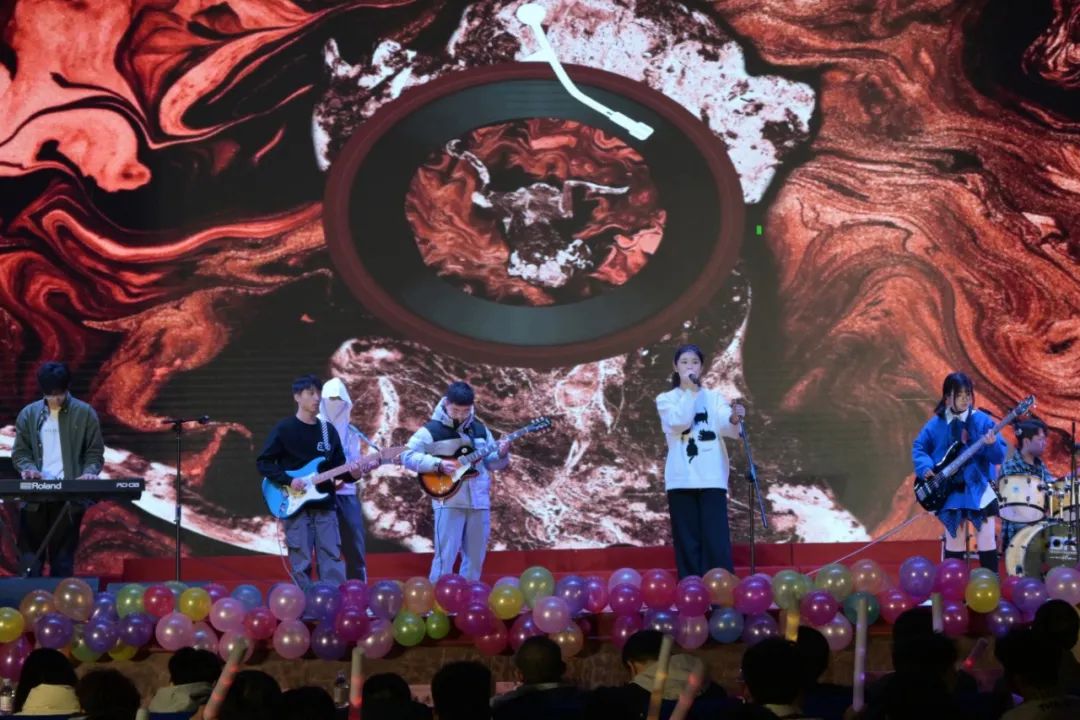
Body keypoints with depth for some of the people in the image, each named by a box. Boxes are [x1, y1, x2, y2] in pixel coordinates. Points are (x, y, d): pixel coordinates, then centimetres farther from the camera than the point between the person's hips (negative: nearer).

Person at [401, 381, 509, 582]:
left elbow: (490, 462, 18)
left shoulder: (480, 429, 13)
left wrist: (501, 455, -4)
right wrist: (438, 464, -19)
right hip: (449, 502, -5)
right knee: (445, 556, -10)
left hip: (479, 501, 6)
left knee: (476, 557, 8)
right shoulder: (432, 430, -5)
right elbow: (407, 456, -10)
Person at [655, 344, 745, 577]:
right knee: (687, 540, -1)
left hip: (711, 477, 0)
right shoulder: (666, 399, 9)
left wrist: (734, 420, -31)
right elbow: (678, 423, -11)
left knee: (716, 540, -6)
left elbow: (725, 426, -9)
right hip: (682, 479, 0)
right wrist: (690, 391, -11)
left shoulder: (714, 397, 11)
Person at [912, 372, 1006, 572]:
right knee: (954, 541, 9)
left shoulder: (981, 421, -5)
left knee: (987, 539, -3)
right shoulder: (936, 424, 0)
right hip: (949, 490, 2)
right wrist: (925, 467, -7)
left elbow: (999, 456, -10)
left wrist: (992, 445, -32)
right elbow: (918, 447, 10)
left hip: (978, 489, -2)